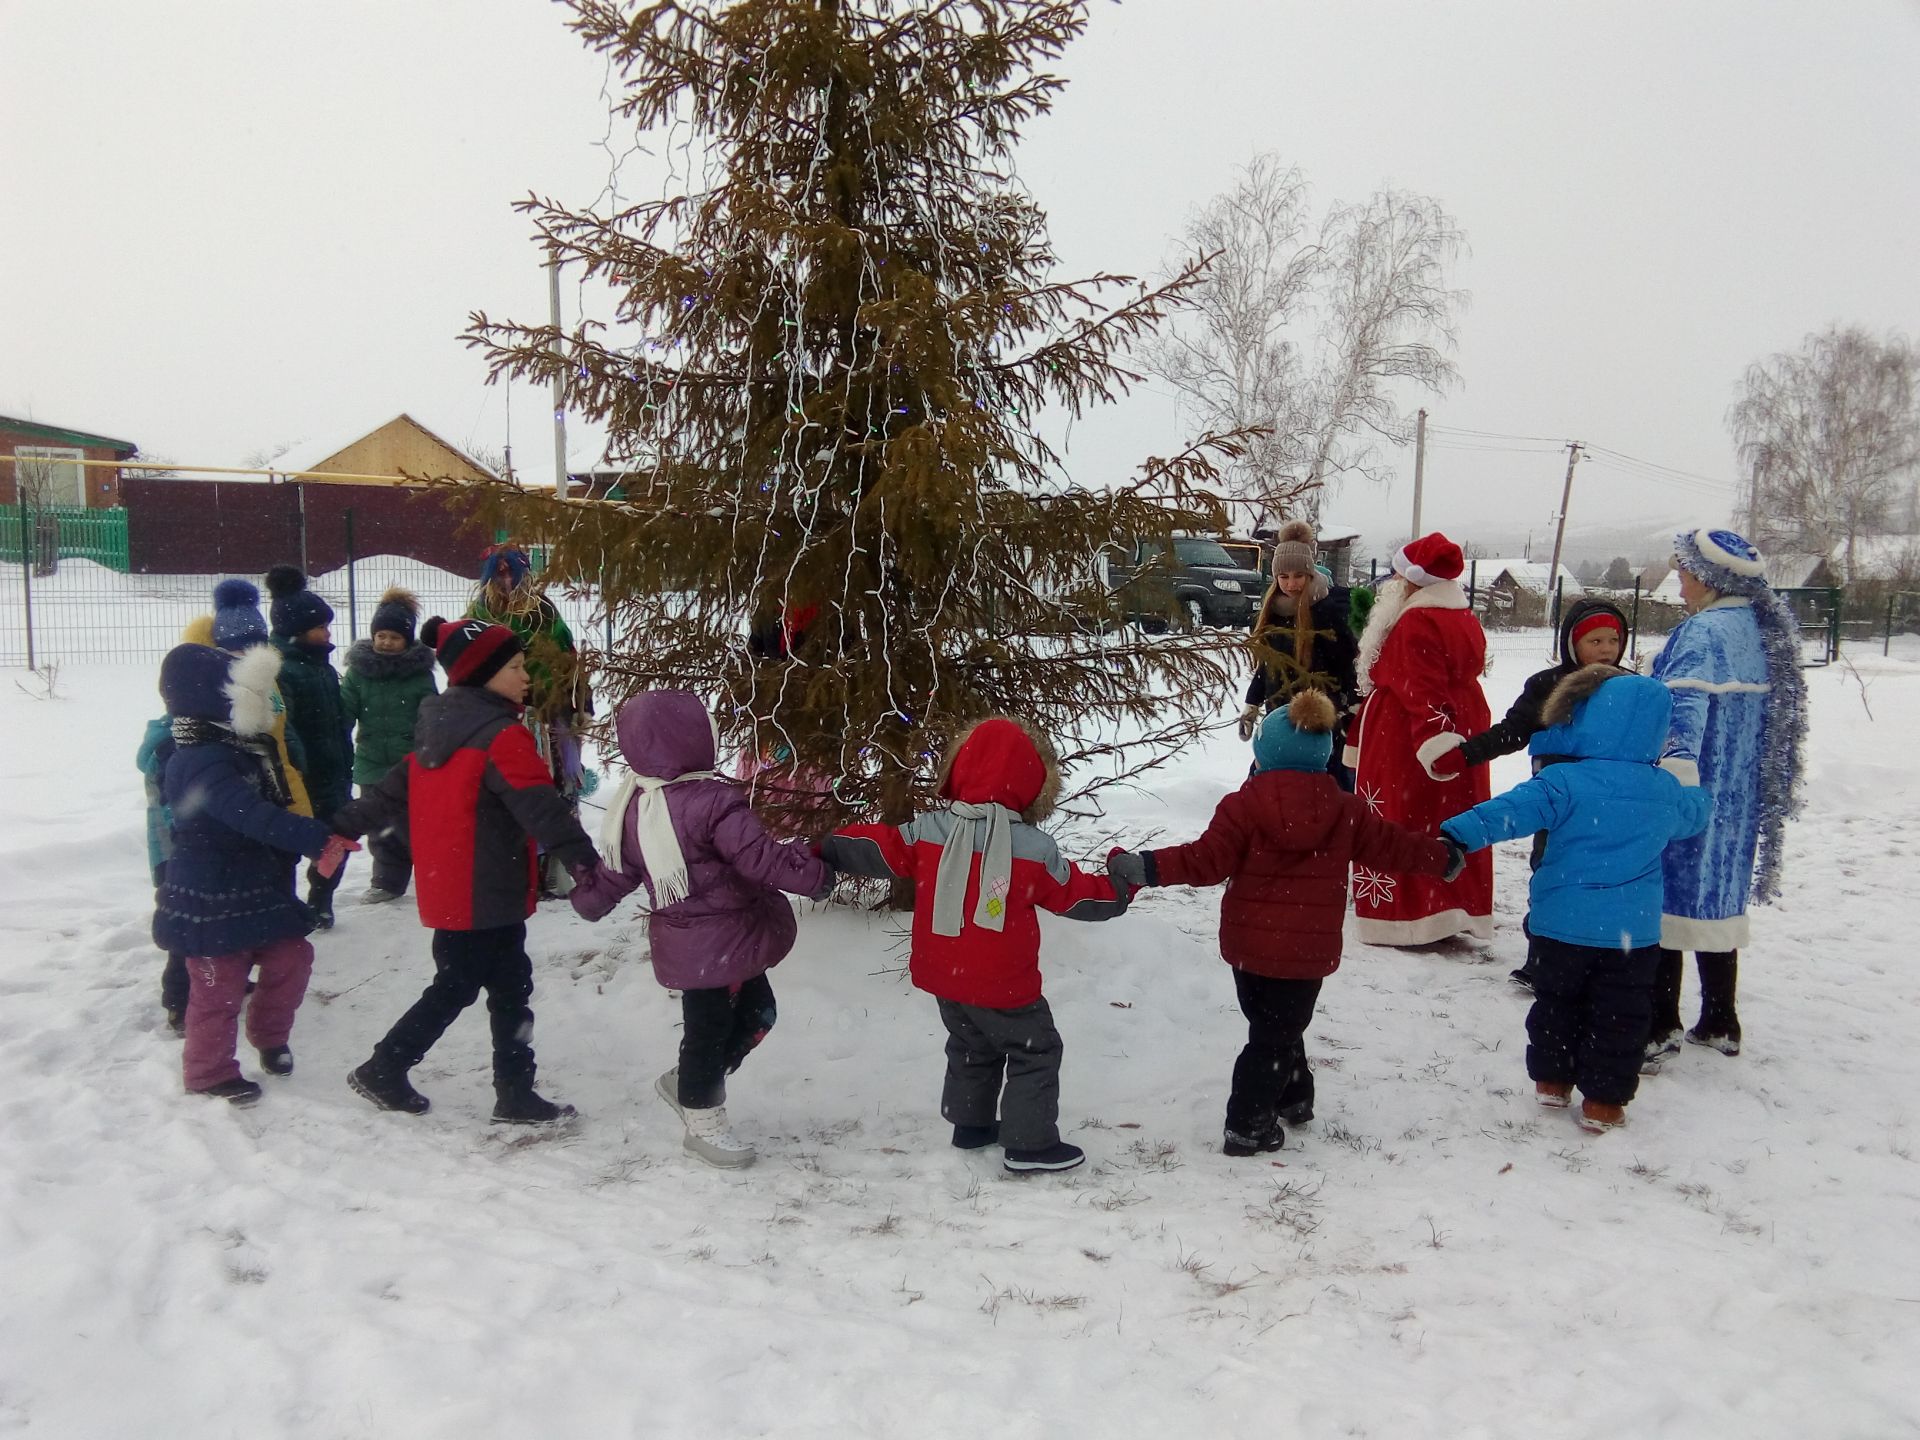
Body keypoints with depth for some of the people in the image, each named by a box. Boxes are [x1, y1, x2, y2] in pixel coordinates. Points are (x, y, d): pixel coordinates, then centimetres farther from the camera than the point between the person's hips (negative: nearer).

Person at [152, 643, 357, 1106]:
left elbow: (272, 807, 18)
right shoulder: (201, 763, -25)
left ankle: (269, 1036, 33)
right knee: (219, 985, 2)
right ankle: (208, 1072, 20)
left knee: (291, 957, 11)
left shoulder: (240, 747, 8)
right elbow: (253, 816, -38)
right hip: (212, 902, -9)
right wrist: (318, 840, -43)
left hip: (255, 888, 9)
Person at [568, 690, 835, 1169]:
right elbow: (762, 858, -24)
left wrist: (586, 896, 28)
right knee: (709, 1028, 7)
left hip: (683, 941, 8)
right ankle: (704, 1125, 24)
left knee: (755, 1012, 21)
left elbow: (615, 871, 10)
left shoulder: (633, 805, 0)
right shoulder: (714, 802, -25)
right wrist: (814, 873, -11)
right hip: (717, 944, -8)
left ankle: (684, 1083, 36)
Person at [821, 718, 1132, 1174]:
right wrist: (1118, 890, 16)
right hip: (1003, 985, -5)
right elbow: (1076, 895, -3)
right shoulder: (1035, 848, -15)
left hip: (943, 976, 5)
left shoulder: (928, 830, -8)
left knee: (972, 1048, 26)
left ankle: (971, 1123, 37)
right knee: (1034, 1051, 8)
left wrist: (827, 852, 16)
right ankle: (1030, 1143, 8)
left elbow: (878, 848, 0)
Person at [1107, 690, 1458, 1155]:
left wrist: (1147, 866, -17)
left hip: (1250, 943, 0)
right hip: (1310, 950, 0)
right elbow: (1390, 844, 11)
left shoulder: (1244, 806, -10)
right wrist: (1442, 857, 28)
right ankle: (1248, 1126, 8)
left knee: (1273, 1025, 21)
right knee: (1278, 1033, 8)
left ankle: (1292, 1097, 34)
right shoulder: (1345, 812, 0)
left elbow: (1207, 860, -16)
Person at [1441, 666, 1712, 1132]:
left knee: (1556, 1001, 18)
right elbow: (1695, 813, 22)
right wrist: (1696, 794, 44)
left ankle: (1551, 1079, 29)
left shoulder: (1566, 782, -17)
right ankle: (1603, 1101, 15)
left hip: (1562, 925, -2)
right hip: (1633, 933, 2)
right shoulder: (1667, 791, -1)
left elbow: (1512, 809, -30)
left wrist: (1459, 833, -38)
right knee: (1619, 1015, 11)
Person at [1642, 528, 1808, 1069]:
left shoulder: (1703, 632, -16)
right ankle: (1720, 1024, 26)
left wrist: (1675, 764, -42)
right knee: (1717, 898, 17)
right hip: (1738, 801, 9)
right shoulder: (1765, 629, 11)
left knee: (1668, 901, -1)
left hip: (1685, 800, -9)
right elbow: (1776, 719, 21)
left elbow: (1686, 705, -32)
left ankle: (1659, 1029, 3)